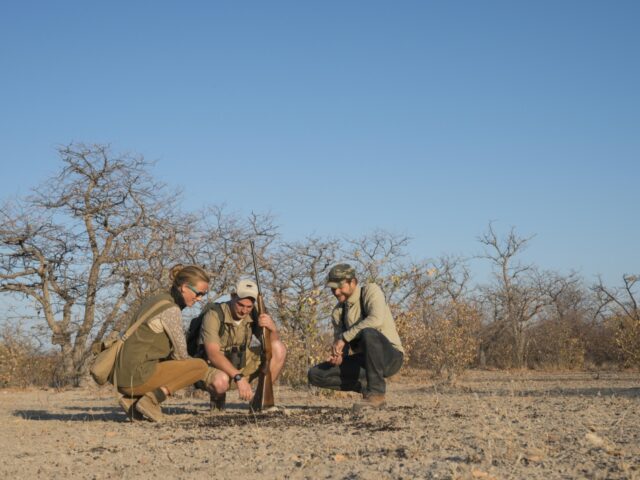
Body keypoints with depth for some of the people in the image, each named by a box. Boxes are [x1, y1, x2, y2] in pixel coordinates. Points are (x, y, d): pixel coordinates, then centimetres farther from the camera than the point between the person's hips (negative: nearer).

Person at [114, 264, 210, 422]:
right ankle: (152, 399, -10)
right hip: (139, 375, -9)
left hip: (125, 376, 9)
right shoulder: (171, 309, -12)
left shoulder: (155, 300, 17)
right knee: (201, 366, -5)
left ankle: (133, 398, 12)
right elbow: (180, 354, -5)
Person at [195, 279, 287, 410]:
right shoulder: (214, 315, -23)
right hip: (213, 367, -5)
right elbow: (213, 355, -32)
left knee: (279, 349, -14)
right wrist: (239, 377, -42)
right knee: (221, 381, -42)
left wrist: (272, 329, -34)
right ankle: (218, 397, -4)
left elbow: (272, 345, -11)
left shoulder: (252, 315, -8)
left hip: (240, 365, 5)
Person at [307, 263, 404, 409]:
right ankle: (366, 385, 0)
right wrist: (337, 356, -14)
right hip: (364, 360, 7)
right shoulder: (337, 311, 8)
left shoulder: (370, 291, -10)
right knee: (315, 374, -5)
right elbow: (342, 348, 12)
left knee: (368, 333, -39)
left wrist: (344, 337, -28)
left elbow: (376, 319, -30)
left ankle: (376, 394, -31)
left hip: (390, 356, -7)